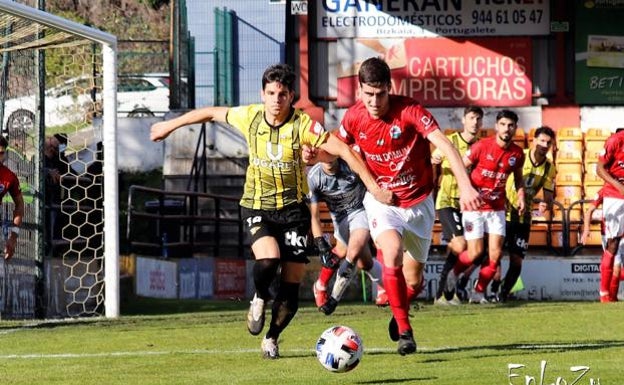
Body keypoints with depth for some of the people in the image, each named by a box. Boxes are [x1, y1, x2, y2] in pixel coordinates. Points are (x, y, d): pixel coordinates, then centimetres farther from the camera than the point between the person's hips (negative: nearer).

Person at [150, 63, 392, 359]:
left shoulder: (302, 125, -16)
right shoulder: (249, 117, -8)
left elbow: (343, 151, -18)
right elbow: (211, 113, 10)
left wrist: (373, 187, -24)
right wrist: (171, 125, 20)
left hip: (293, 209, 0)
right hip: (257, 207, 0)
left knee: (291, 288, -1)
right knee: (268, 260, -28)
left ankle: (272, 338, 26)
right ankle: (259, 299, 7)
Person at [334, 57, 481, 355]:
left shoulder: (409, 110, -20)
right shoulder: (354, 117, -9)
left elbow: (444, 145, -28)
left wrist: (465, 187, -42)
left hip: (418, 200, 0)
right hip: (382, 200, 0)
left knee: (413, 281, 5)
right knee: (392, 252, -30)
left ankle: (399, 312, 42)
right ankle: (404, 331, -19)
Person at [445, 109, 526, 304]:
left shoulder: (517, 153, 0)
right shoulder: (482, 146, -13)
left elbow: (518, 178, 19)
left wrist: (521, 197, 3)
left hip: (497, 208, 4)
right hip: (474, 207, -4)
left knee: (495, 254, -4)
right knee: (476, 253, -7)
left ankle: (479, 292, 11)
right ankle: (454, 272, 24)